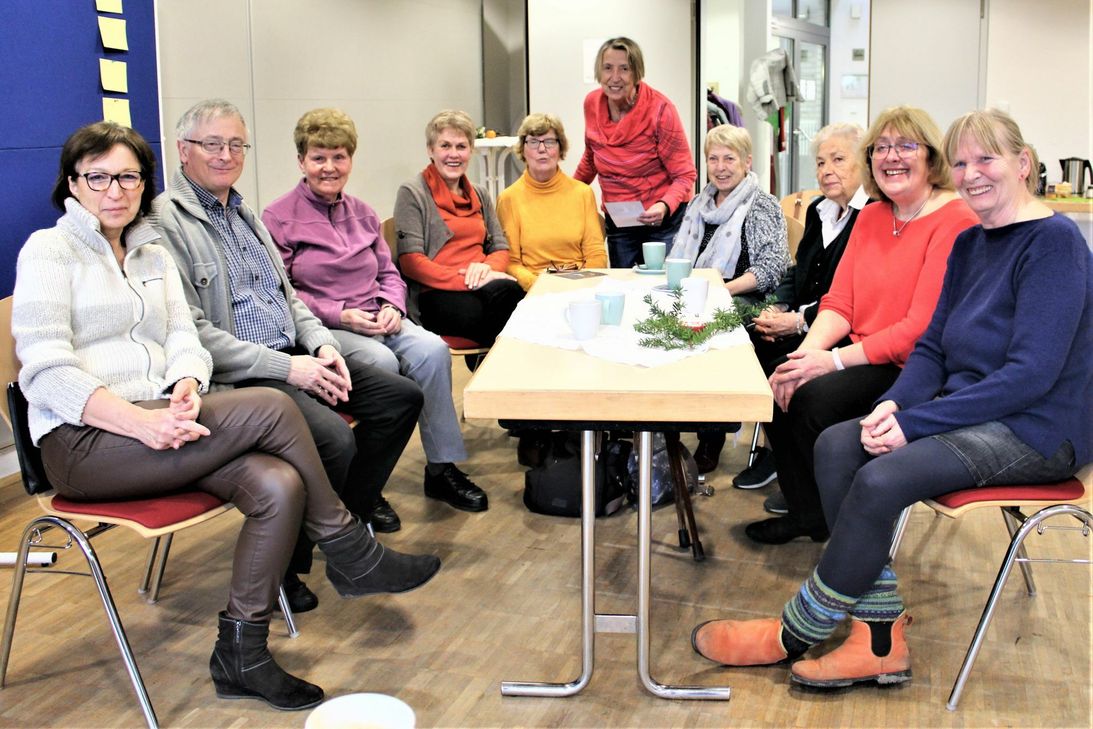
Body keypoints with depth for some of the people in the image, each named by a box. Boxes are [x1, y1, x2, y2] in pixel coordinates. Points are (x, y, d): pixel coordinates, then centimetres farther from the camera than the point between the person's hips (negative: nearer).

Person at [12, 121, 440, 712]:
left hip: (157, 424, 6)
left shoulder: (154, 255, 20)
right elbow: (47, 370, -11)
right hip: (83, 443, -6)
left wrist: (186, 389, -14)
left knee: (280, 486, -22)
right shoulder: (48, 250, 0)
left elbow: (185, 342, 11)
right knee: (272, 408, -23)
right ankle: (350, 553, -5)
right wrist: (139, 420, -25)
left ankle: (239, 656, -10)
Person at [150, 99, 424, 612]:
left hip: (292, 355, 9)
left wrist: (322, 343, 3)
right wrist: (285, 366, -20)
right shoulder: (165, 222, -10)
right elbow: (190, 332, -18)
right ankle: (282, 566, -8)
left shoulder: (244, 214, 20)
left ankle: (354, 504, 24)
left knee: (402, 397, 2)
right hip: (234, 376, -9)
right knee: (334, 439, -30)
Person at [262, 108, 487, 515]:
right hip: (320, 329, -5)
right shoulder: (278, 218, -1)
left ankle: (442, 468, -14)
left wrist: (392, 306, -3)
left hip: (375, 321, 5)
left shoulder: (361, 214, 18)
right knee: (382, 362, -34)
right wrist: (339, 314, -16)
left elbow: (388, 271, 20)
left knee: (432, 350, -24)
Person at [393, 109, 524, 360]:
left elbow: (501, 248, 19)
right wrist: (466, 280, -16)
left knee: (508, 291, -34)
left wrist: (487, 267, -7)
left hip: (481, 287, 5)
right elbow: (411, 261, -6)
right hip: (436, 296, -5)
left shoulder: (479, 195, 24)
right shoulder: (412, 193, 3)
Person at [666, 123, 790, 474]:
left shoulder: (763, 206, 2)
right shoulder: (700, 203, 21)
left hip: (743, 302, -5)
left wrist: (724, 289, -20)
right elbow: (677, 257, 23)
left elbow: (772, 267, -9)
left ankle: (710, 439, -16)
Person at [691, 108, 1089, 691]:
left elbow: (1032, 374, -22)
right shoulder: (970, 244, 12)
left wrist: (915, 422, -24)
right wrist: (894, 404, -10)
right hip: (968, 410, 8)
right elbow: (932, 346, 12)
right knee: (836, 447, -14)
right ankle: (881, 641, -14)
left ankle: (793, 636, -9)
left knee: (882, 478, -28)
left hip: (1038, 427, -8)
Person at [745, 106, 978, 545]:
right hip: (863, 356, 8)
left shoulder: (954, 223, -15)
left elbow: (922, 328, -21)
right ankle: (807, 513, 6)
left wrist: (834, 360, -23)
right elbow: (839, 303, 8)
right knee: (775, 385, -11)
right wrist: (807, 351, -12)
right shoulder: (871, 217, 12)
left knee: (814, 397, -27)